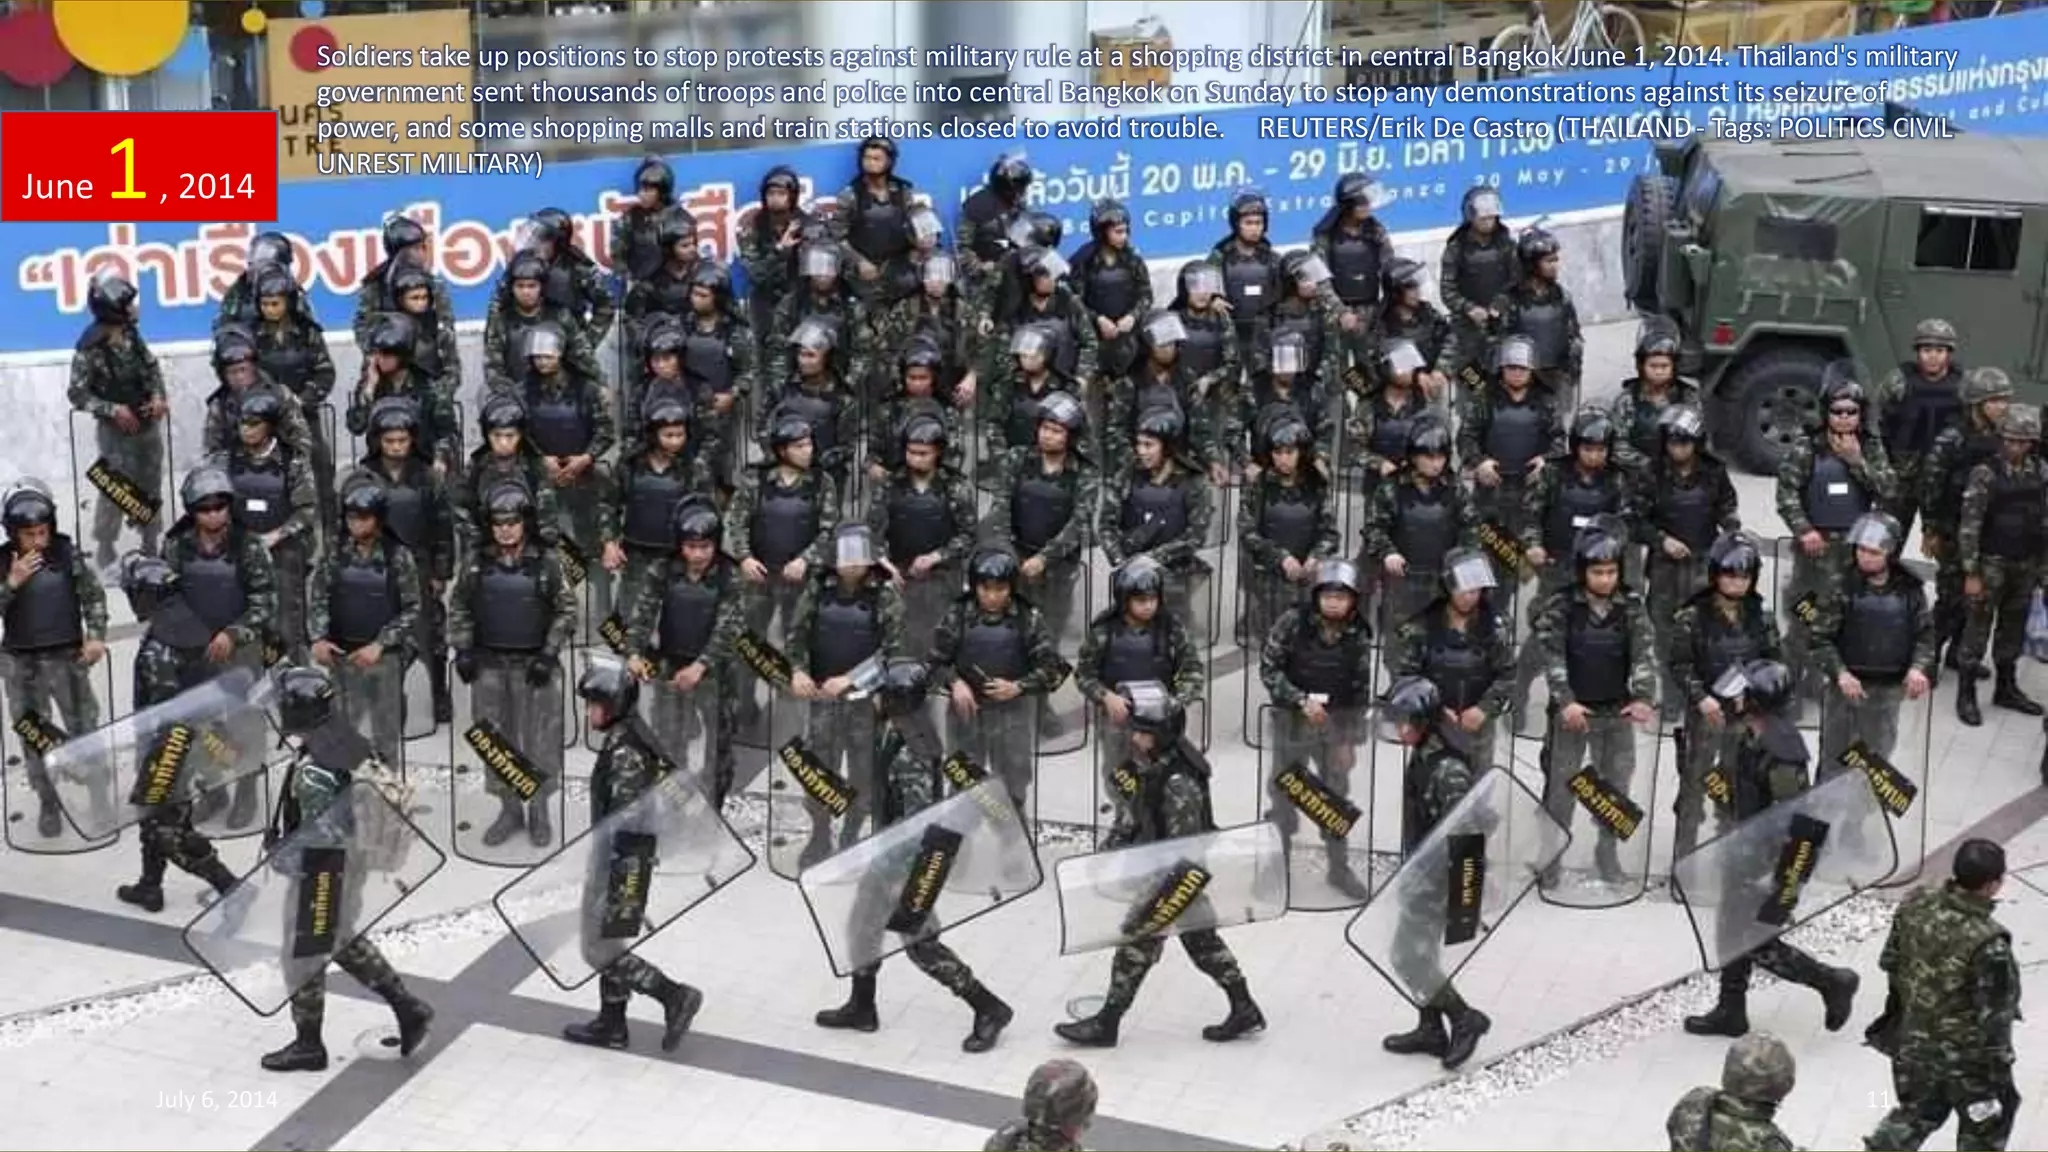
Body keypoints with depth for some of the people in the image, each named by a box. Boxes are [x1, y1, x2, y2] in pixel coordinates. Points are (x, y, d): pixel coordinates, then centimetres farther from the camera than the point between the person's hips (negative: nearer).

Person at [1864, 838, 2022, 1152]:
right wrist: (1999, 1073, -9)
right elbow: (1993, 1019, -23)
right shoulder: (1988, 944, -33)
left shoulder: (1916, 904, -14)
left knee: (1915, 1113, 29)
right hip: (1965, 1055, -6)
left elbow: (1890, 962, 2)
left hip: (1913, 1041, 6)